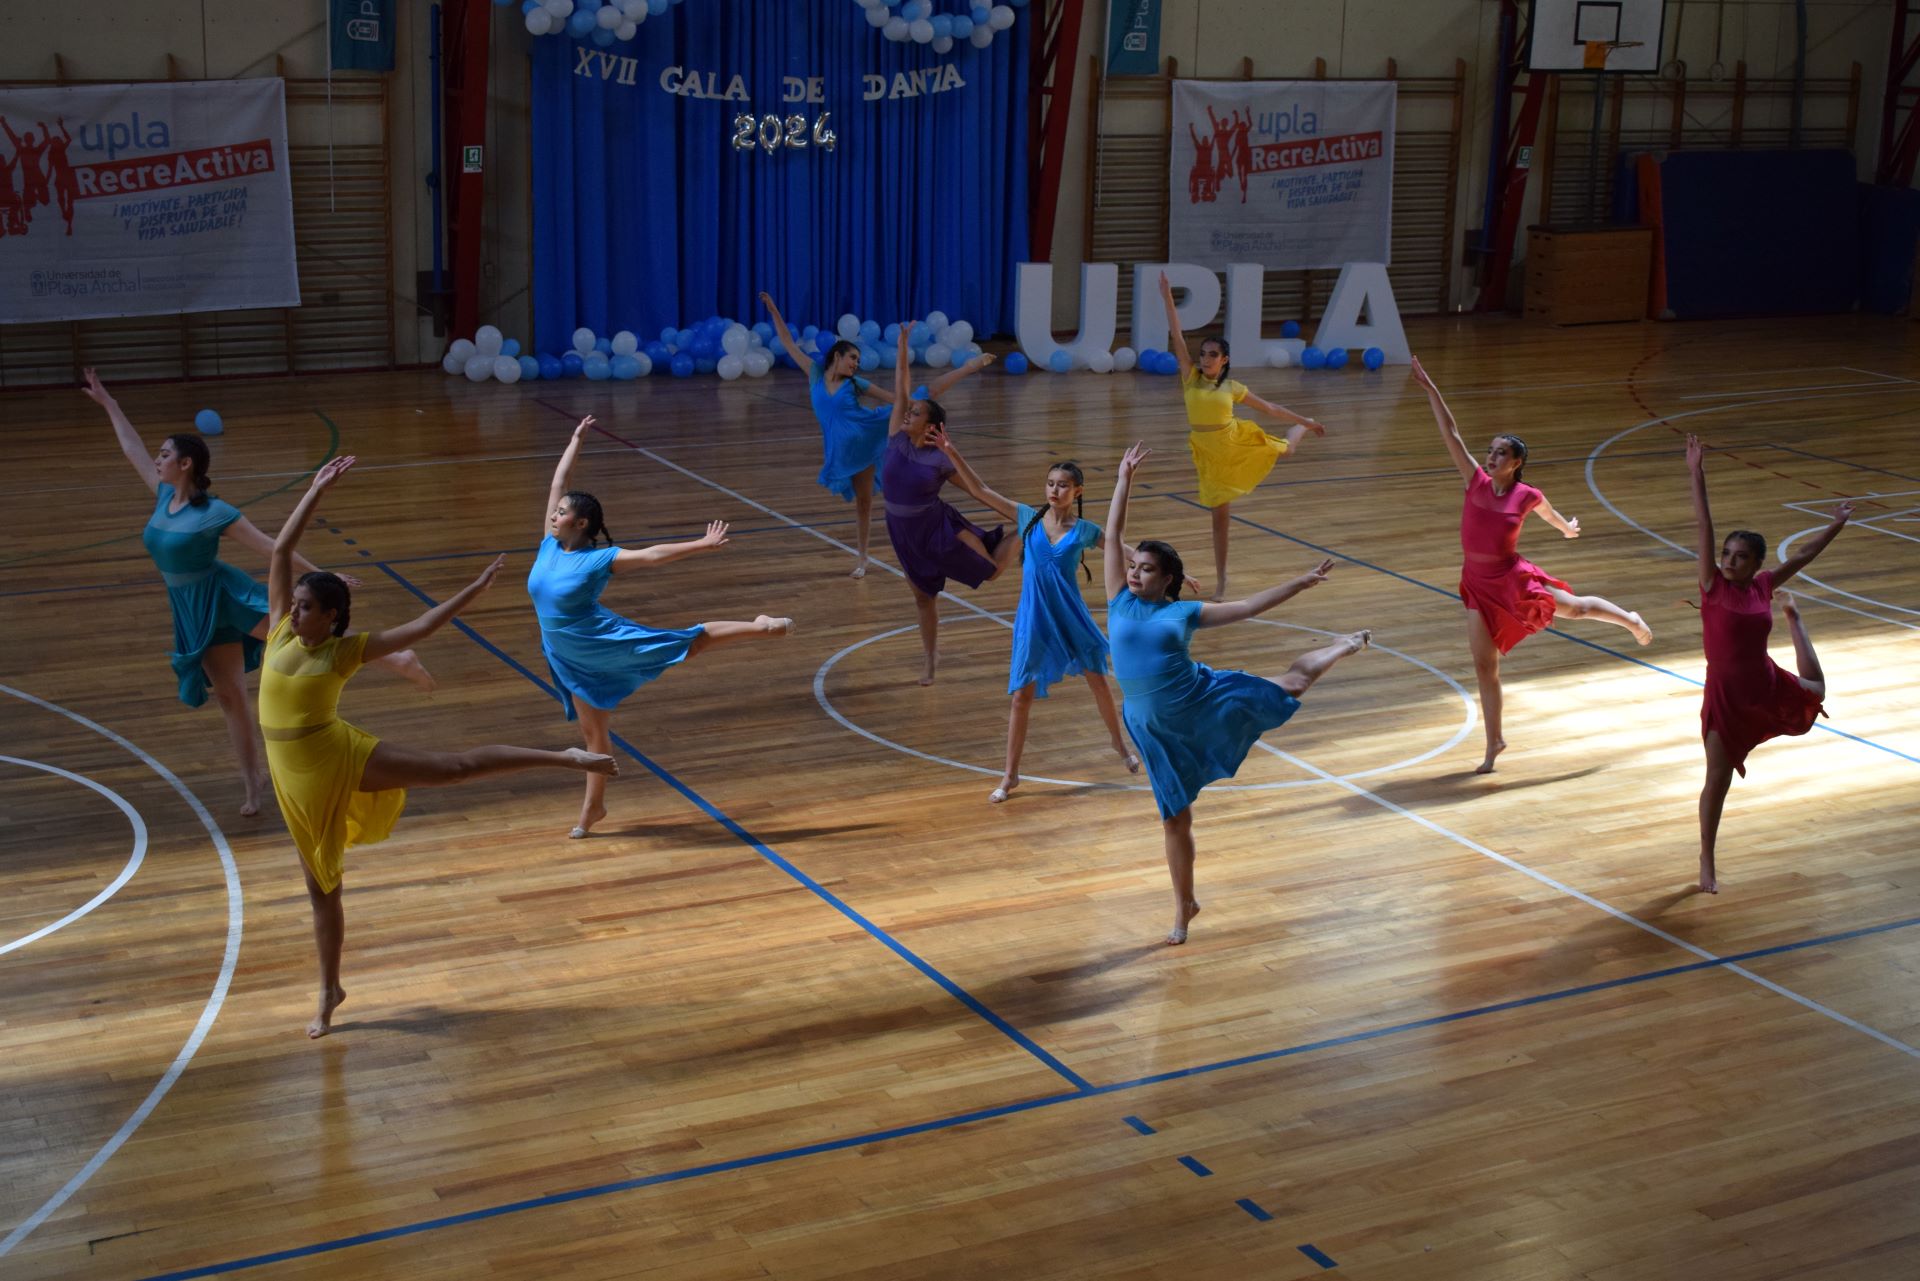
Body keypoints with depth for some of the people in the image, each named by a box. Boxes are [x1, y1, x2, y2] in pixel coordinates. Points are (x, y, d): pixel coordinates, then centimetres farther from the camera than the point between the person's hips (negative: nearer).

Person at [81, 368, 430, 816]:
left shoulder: (215, 512, -15)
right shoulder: (164, 495, 3)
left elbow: (269, 545, -12)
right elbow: (133, 450, 16)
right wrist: (108, 403, 22)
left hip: (225, 598, -6)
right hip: (194, 612, 6)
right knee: (228, 696, 9)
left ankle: (396, 660, -15)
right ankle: (253, 781, 17)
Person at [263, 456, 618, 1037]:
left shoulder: (346, 650, -7)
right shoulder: (281, 632, 0)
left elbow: (420, 628, -7)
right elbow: (281, 551, -2)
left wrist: (472, 591, -10)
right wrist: (316, 490, -5)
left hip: (343, 760, -3)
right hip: (298, 782, 3)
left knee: (455, 766, -12)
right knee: (321, 887, 14)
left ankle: (565, 757, -5)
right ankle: (330, 993, 28)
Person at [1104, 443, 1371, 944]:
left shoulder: (1185, 612, -2)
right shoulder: (1121, 602, -1)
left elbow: (1247, 607, 4)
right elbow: (1112, 535, -2)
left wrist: (1302, 582, 5)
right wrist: (1124, 479, -3)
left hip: (1204, 699, 0)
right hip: (1155, 727, 0)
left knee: (1291, 683, 13)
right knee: (1174, 818, 8)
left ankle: (1343, 647, 47)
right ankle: (1184, 907, 26)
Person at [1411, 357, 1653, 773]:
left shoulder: (1527, 496, -11)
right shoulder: (1477, 481, -8)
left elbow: (1549, 514, 14)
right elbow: (1451, 435, -11)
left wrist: (1567, 528, 34)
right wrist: (1430, 390, -14)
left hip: (1511, 579, -2)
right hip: (1477, 584, 2)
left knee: (1575, 607, 19)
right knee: (1484, 664, 4)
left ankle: (1631, 620, 52)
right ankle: (1494, 743, 17)